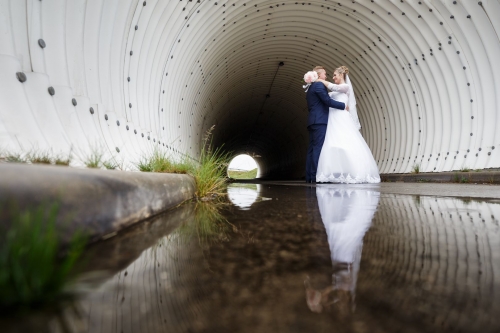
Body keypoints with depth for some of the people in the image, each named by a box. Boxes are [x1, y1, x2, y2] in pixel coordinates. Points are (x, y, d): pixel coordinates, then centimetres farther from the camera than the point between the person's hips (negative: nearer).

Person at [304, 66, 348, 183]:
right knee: (318, 148, -12)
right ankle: (315, 176, -16)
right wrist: (343, 105, -3)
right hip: (320, 121, -9)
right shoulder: (319, 85, -5)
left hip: (312, 121, 9)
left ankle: (309, 177, 4)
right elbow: (328, 101, -12)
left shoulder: (310, 87, 24)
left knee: (312, 149, 5)